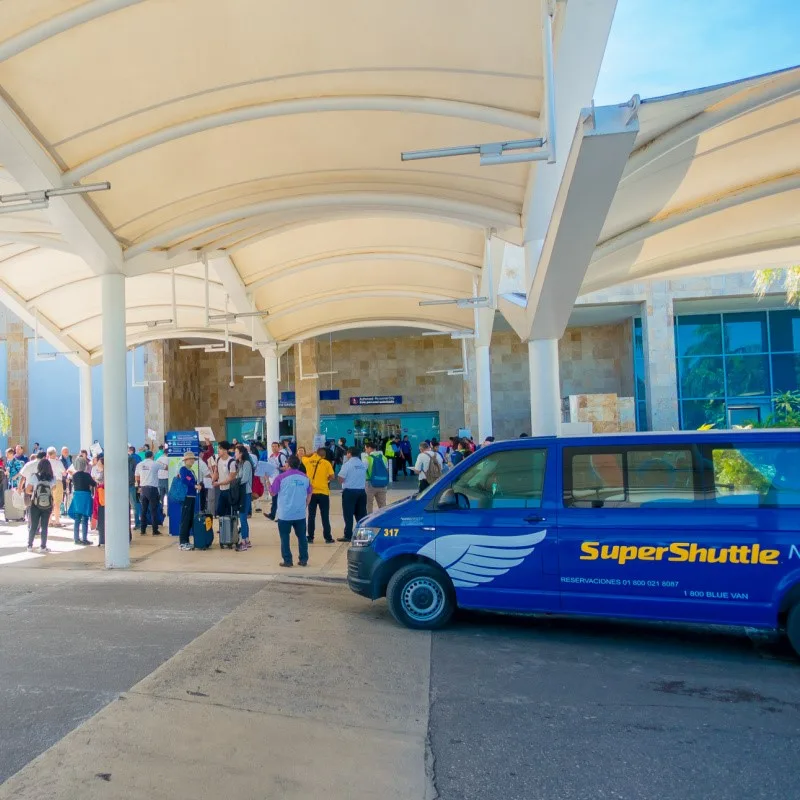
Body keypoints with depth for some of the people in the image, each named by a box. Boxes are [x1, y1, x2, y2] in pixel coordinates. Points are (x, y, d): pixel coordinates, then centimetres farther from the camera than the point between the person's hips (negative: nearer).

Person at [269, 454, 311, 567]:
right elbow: (309, 494, 11)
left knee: (285, 537, 7)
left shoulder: (281, 477, -10)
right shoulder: (305, 477, 3)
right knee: (302, 536, 11)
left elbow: (272, 493, -3)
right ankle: (303, 559, 14)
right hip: (300, 514, 3)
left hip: (285, 514, -3)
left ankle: (287, 560, 7)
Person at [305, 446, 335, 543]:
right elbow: (331, 475, -9)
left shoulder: (308, 461, 3)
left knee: (311, 516, 10)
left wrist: (313, 455, 23)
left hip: (311, 492, 2)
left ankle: (310, 538, 12)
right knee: (325, 516, 5)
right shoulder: (326, 463, -4)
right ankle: (328, 538, 7)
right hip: (323, 492, -2)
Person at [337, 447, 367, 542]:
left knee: (348, 515, 0)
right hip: (361, 491, 5)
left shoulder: (347, 464, -11)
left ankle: (348, 535, -1)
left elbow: (341, 478, -12)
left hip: (349, 491, -5)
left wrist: (346, 479, 7)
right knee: (361, 514, 11)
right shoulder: (363, 464, 8)